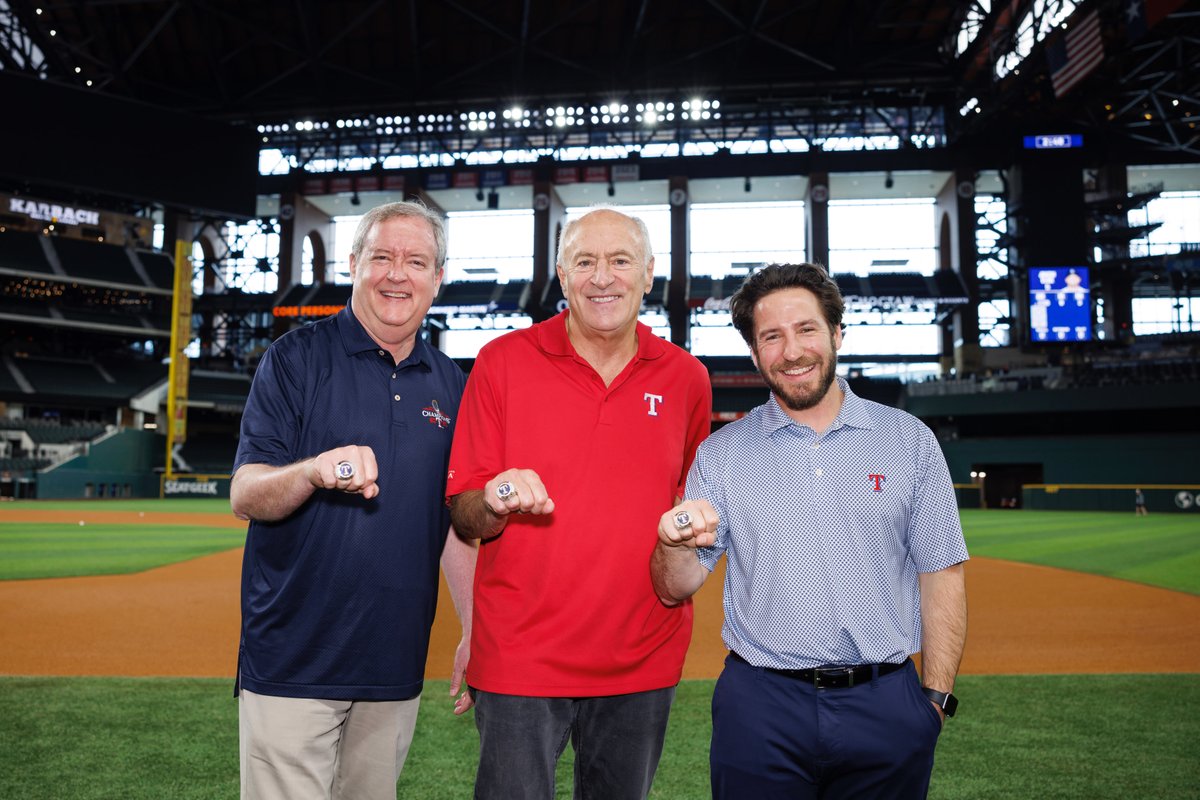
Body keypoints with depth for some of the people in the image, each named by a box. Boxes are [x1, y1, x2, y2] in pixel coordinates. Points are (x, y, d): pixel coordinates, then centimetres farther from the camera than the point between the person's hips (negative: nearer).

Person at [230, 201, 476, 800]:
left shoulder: (449, 385, 9)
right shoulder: (295, 358, -3)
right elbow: (244, 496, -10)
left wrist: (475, 631, 7)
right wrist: (314, 470, -31)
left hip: (395, 663, 4)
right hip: (293, 658, -3)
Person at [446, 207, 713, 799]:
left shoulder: (686, 378, 3)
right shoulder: (503, 362, -4)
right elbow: (463, 517, -3)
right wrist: (494, 505, -22)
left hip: (644, 661, 3)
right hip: (520, 657, -2)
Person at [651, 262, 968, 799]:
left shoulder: (910, 441, 3)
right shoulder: (719, 454, 2)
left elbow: (940, 576, 4)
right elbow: (676, 589, 0)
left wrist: (936, 696, -2)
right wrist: (675, 545, -22)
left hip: (886, 708, 1)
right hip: (758, 709, 0)